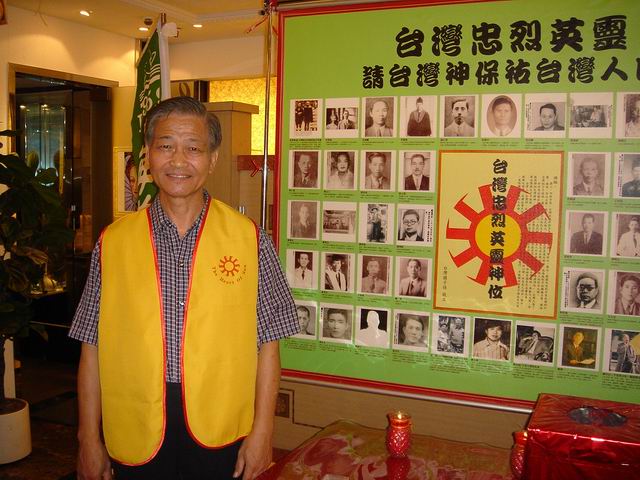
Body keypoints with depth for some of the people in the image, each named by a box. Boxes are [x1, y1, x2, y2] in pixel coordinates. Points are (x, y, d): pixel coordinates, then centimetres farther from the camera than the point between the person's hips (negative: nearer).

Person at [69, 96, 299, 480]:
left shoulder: (249, 239, -4)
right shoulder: (113, 242, 0)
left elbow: (267, 342, -3)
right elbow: (92, 347, 2)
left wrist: (262, 431, -5)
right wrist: (89, 439, 3)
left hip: (222, 434, -1)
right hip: (136, 435, 1)